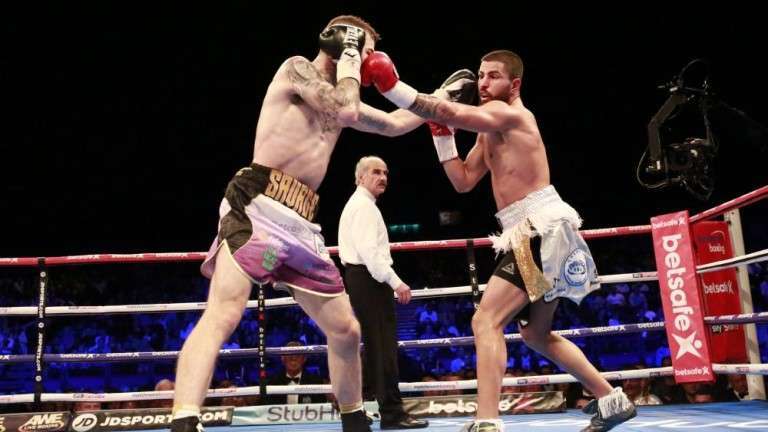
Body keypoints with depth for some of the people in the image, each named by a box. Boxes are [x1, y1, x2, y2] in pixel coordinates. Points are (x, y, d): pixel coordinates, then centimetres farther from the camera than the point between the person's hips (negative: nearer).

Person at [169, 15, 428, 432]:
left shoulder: (339, 98, 26)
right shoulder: (296, 68, 3)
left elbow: (395, 123, 38)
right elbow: (346, 110, -12)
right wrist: (349, 56, 3)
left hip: (300, 224, 8)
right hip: (257, 207, -8)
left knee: (346, 329, 12)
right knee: (222, 315, -25)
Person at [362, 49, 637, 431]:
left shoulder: (507, 113, -9)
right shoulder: (491, 131, 20)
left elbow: (448, 112, -24)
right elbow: (463, 182, 15)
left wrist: (391, 86, -27)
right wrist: (441, 132, 7)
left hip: (542, 230, -11)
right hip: (535, 234, 11)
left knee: (485, 321, -20)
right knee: (537, 335, 21)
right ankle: (612, 401, 32)